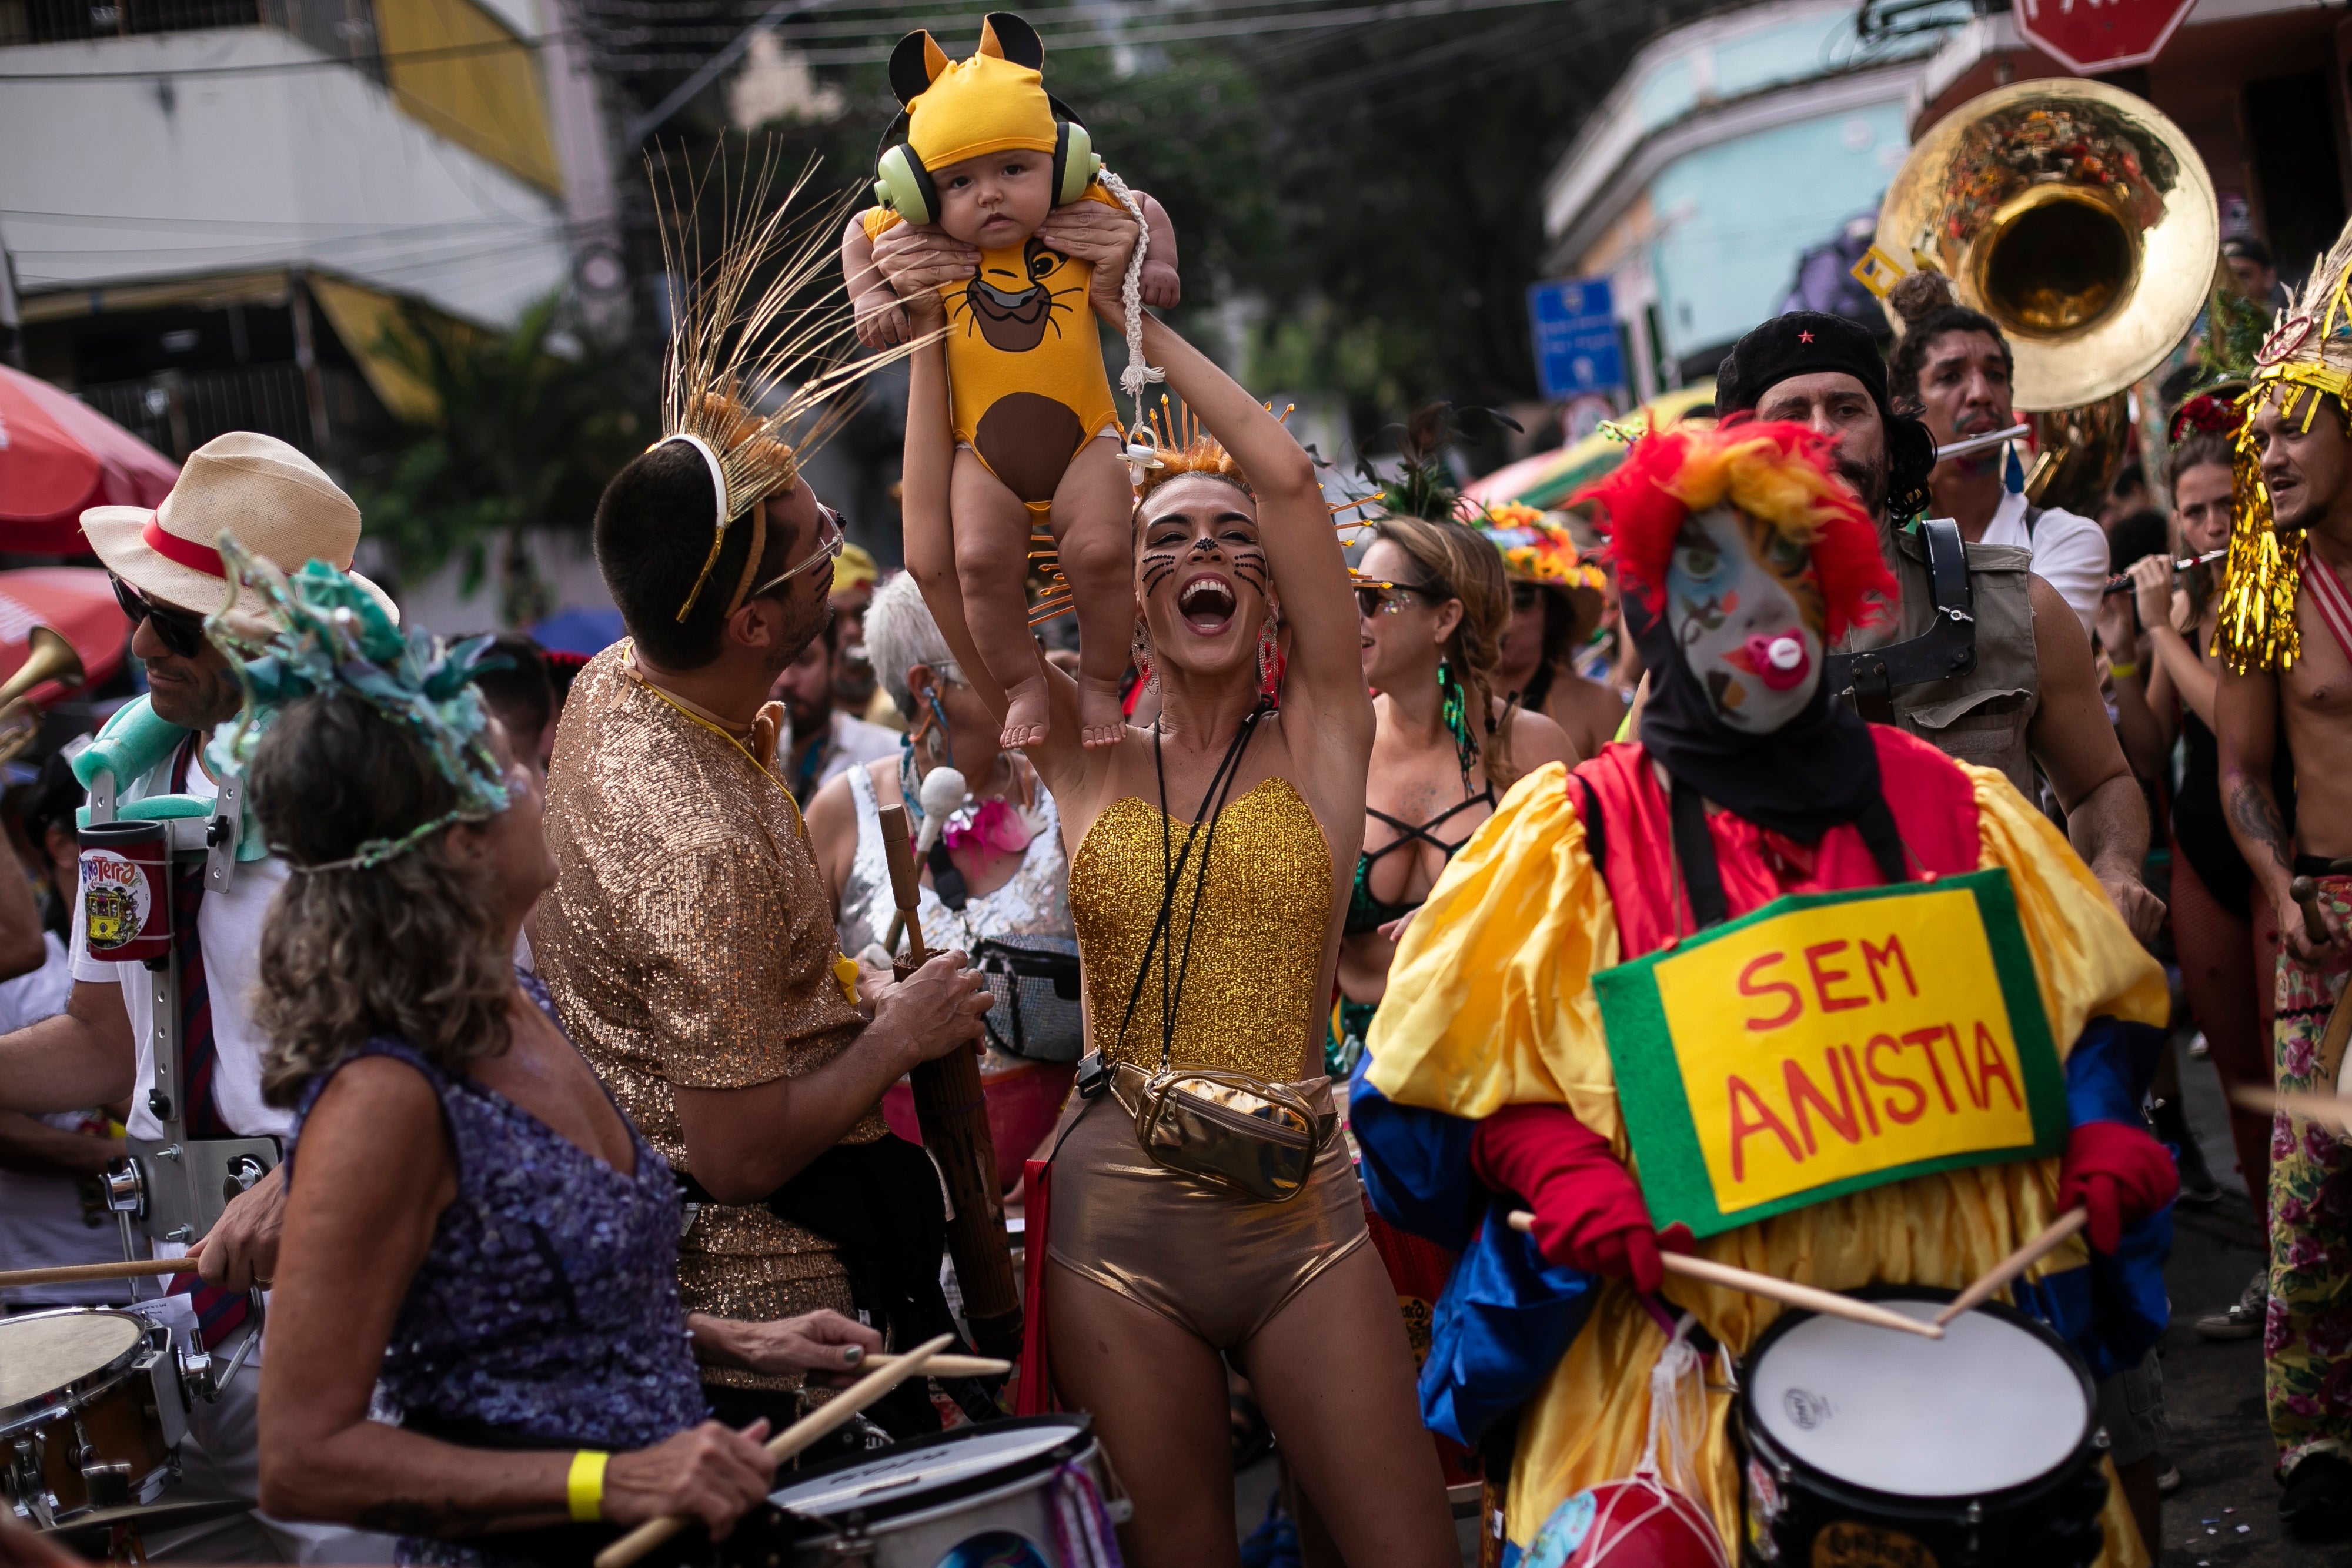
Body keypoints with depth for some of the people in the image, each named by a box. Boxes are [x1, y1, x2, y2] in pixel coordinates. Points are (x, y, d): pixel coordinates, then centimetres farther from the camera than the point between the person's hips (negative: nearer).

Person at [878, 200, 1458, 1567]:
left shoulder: (1319, 738, 3)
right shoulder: (1086, 756, 8)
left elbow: (1289, 475, -8)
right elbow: (940, 559, -1)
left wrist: (1134, 317, -2)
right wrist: (937, 336, -4)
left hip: (1300, 1208, -1)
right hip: (1117, 1211, 2)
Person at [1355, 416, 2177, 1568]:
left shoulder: (1947, 810, 9)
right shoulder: (1578, 838, 2)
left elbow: (2092, 999, 17)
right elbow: (1460, 1077, 3)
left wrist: (2099, 1128, 0)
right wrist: (1558, 1167, -14)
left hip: (1955, 1312, 3)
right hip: (1677, 1329, -2)